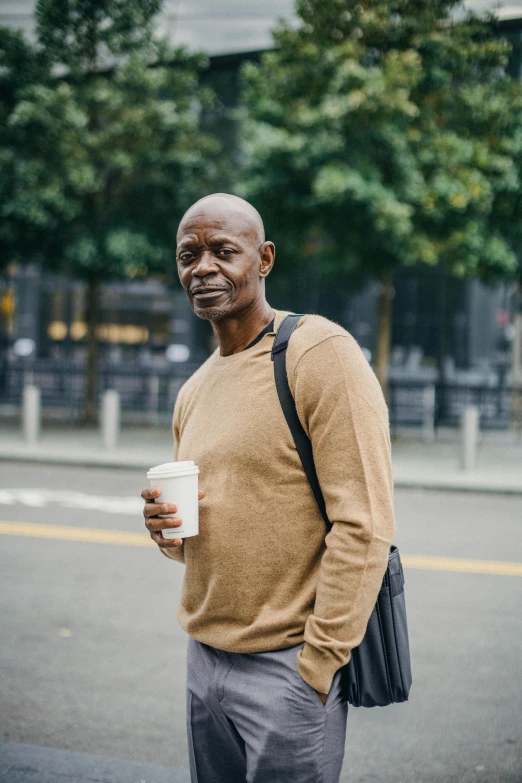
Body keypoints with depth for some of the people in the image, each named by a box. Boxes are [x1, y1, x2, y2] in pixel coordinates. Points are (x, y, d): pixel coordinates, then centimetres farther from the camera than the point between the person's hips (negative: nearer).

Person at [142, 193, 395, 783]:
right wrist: (166, 528, -1)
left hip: (287, 666, -7)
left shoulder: (320, 353, -12)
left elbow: (363, 525, -17)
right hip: (203, 659, 7)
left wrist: (318, 663, -18)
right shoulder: (193, 391, 13)